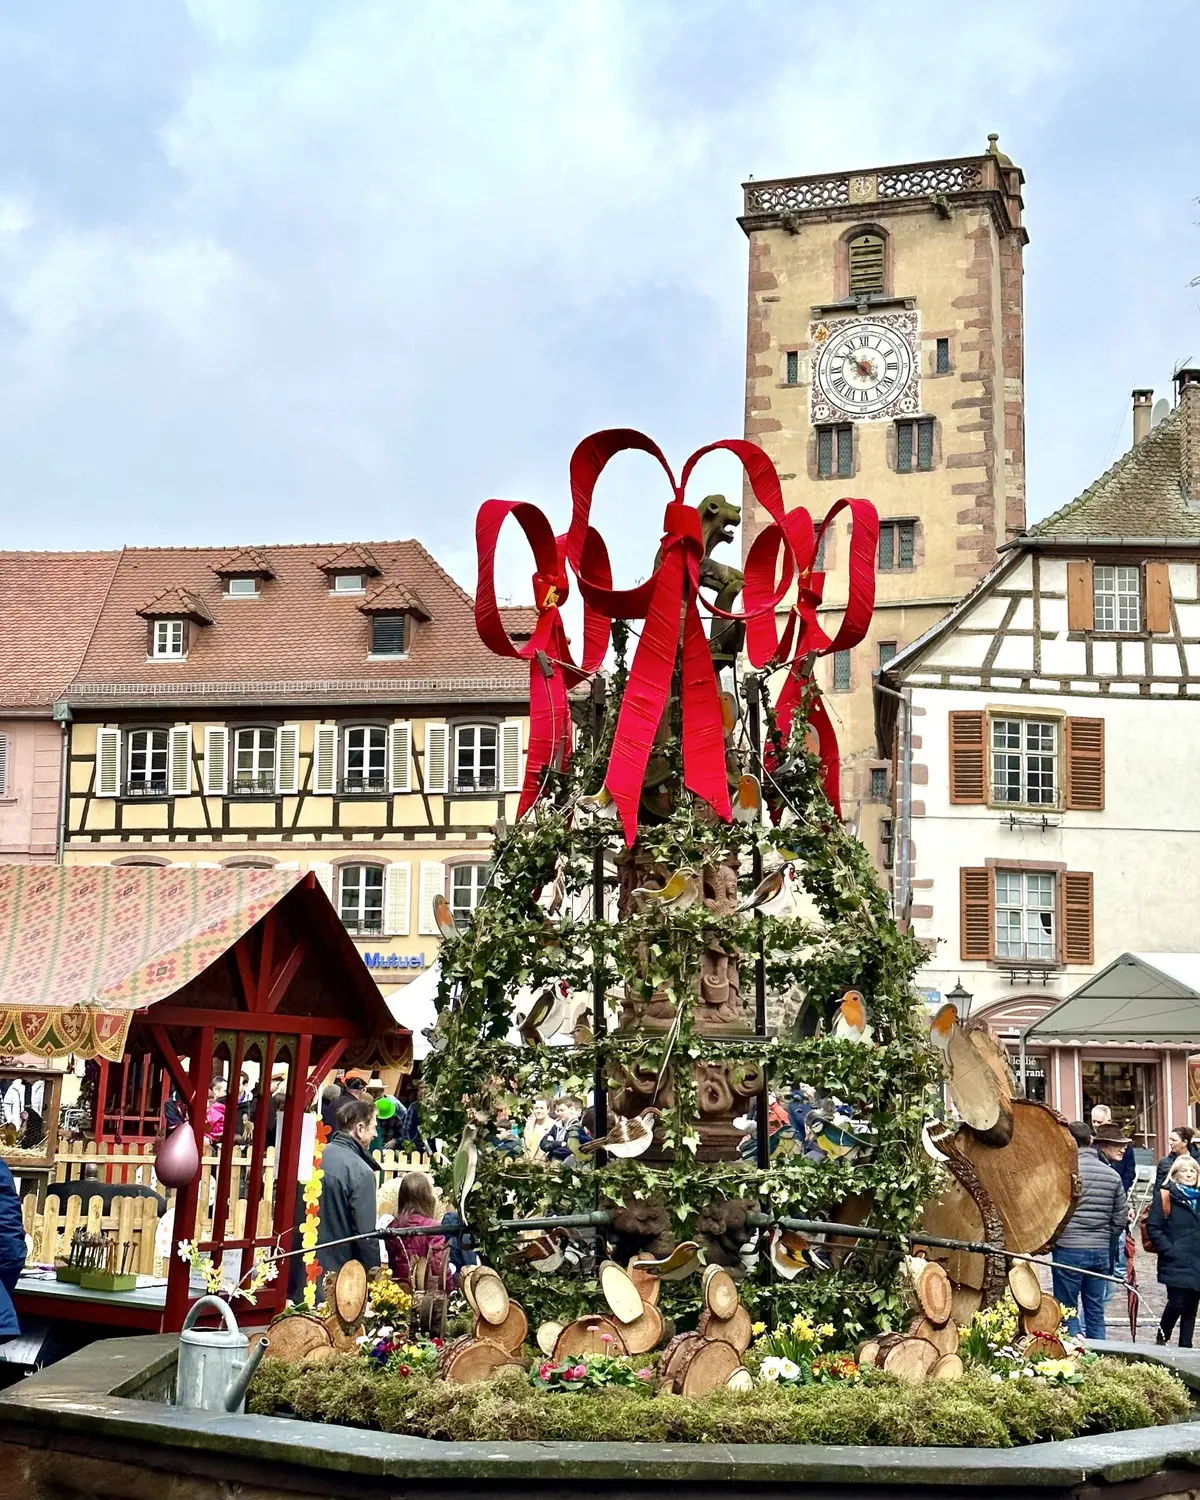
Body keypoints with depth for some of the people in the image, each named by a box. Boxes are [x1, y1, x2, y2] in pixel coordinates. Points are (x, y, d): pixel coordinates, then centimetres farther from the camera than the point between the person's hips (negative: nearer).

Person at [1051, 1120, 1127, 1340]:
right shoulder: (1112, 1174, 6)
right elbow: (1120, 1218, 9)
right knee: (1095, 1311, 13)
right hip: (1101, 1251, 5)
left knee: (1067, 1311, 4)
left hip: (1068, 1250, -5)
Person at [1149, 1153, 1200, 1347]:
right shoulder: (1165, 1196, -4)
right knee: (1176, 1303, -8)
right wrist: (1168, 1250, -13)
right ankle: (1161, 1339, 14)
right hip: (1176, 1263, -5)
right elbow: (1153, 1227, -7)